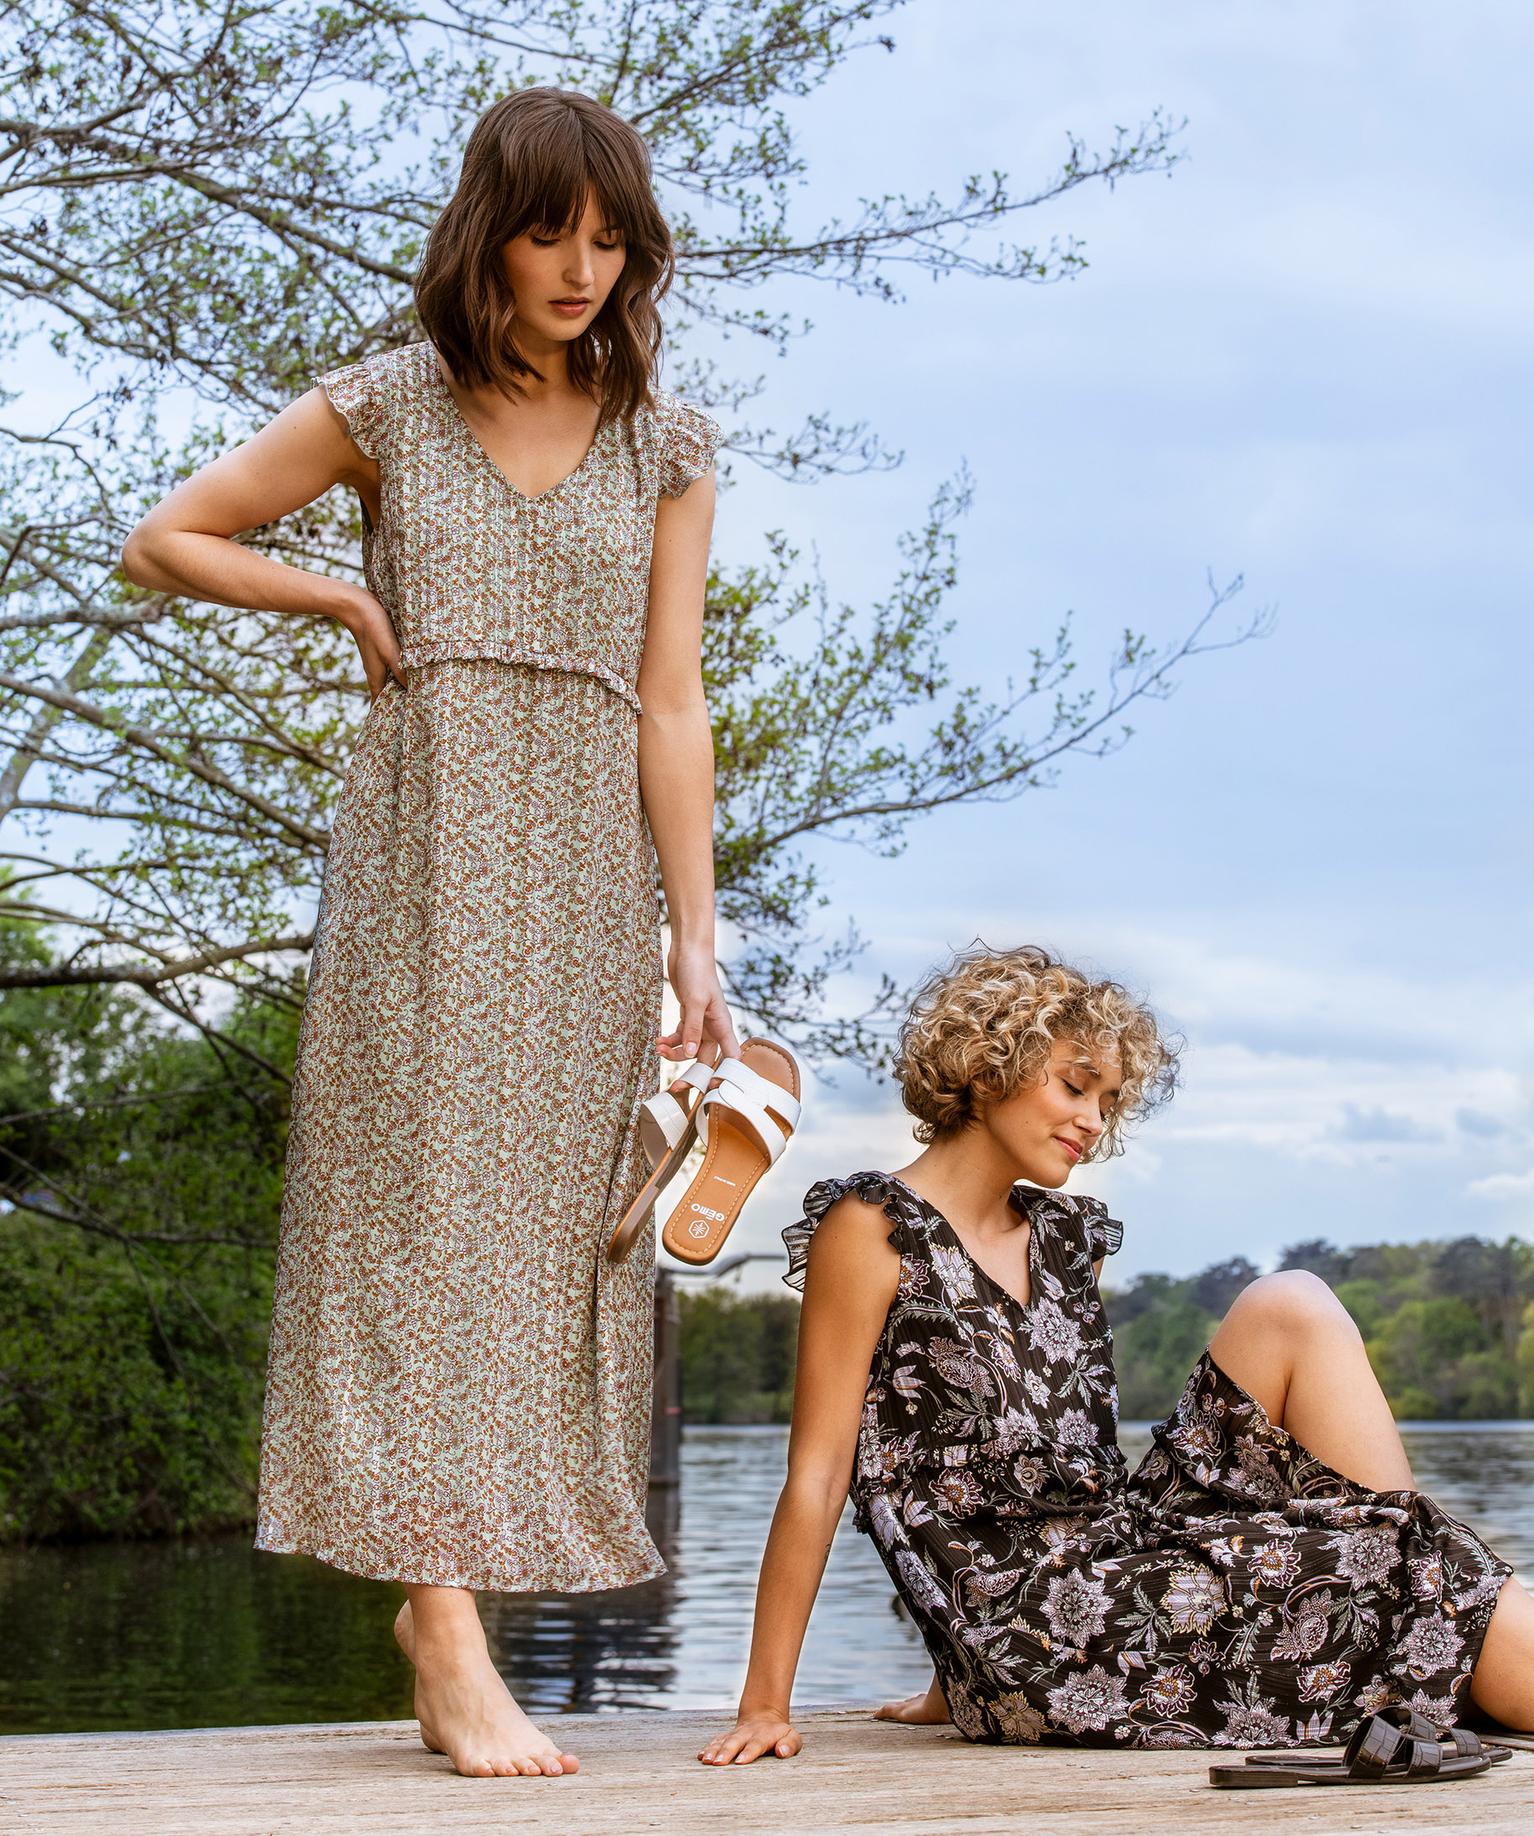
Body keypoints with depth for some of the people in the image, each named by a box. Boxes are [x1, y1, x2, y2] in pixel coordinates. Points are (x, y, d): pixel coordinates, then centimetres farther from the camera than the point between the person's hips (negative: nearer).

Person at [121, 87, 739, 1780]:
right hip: (422, 854, -2)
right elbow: (165, 541, 13)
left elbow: (670, 705, 5)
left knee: (546, 1225, 1)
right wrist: (344, 599, 2)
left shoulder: (664, 445, 9)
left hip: (587, 873, 3)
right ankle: (455, 1653, -13)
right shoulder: (384, 408, 5)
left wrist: (695, 939, 0)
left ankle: (442, 1603, 10)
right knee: (425, 1203, -9)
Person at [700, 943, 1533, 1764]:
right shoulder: (872, 1229, -6)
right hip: (1025, 1634, -7)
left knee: (1291, 1308, -3)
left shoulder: (1066, 1238, 16)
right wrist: (764, 1706, -11)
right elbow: (816, 1476, -9)